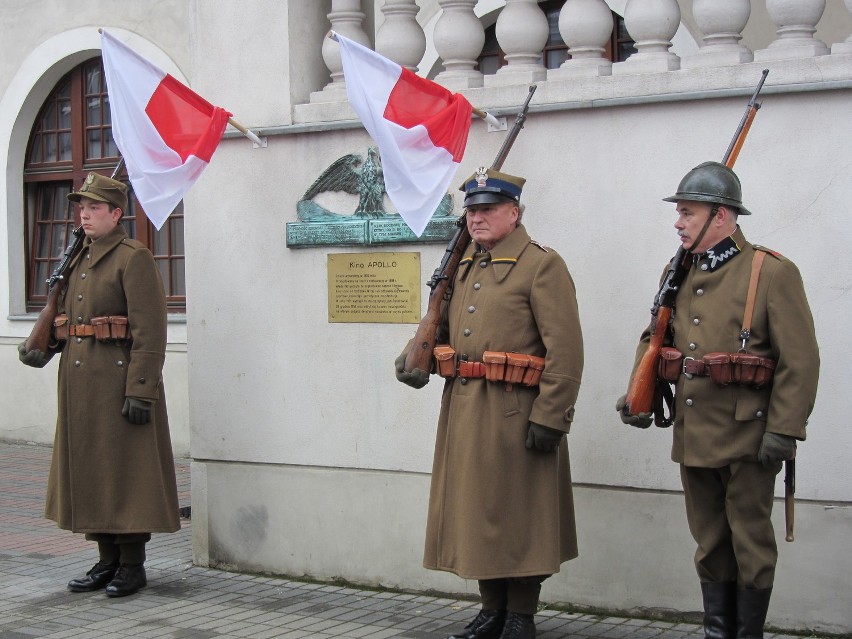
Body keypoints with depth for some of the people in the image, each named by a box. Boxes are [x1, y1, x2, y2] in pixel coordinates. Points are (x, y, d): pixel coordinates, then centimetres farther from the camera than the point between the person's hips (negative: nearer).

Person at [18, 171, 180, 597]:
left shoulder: (134, 258, -10)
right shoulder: (80, 260, 15)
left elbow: (150, 331, -16)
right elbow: (64, 318, 21)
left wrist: (141, 390, -21)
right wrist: (42, 349, 1)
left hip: (118, 381, -8)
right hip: (79, 383, 8)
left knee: (125, 470, -2)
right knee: (87, 468, 11)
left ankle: (132, 565, 8)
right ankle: (107, 561, 21)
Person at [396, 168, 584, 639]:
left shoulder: (542, 266, -8)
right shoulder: (462, 267, 15)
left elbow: (565, 351, -14)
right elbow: (437, 323, 22)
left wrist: (549, 418, -19)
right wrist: (413, 358, 0)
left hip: (514, 414, -7)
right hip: (462, 411, 7)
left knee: (518, 515, 1)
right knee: (474, 510, 12)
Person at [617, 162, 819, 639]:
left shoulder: (773, 272, -9)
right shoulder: (680, 275, 10)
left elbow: (800, 360, -12)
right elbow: (654, 340, 18)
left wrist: (783, 430, -17)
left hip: (747, 436, -6)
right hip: (693, 434, 6)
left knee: (750, 541, 4)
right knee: (710, 541, 14)